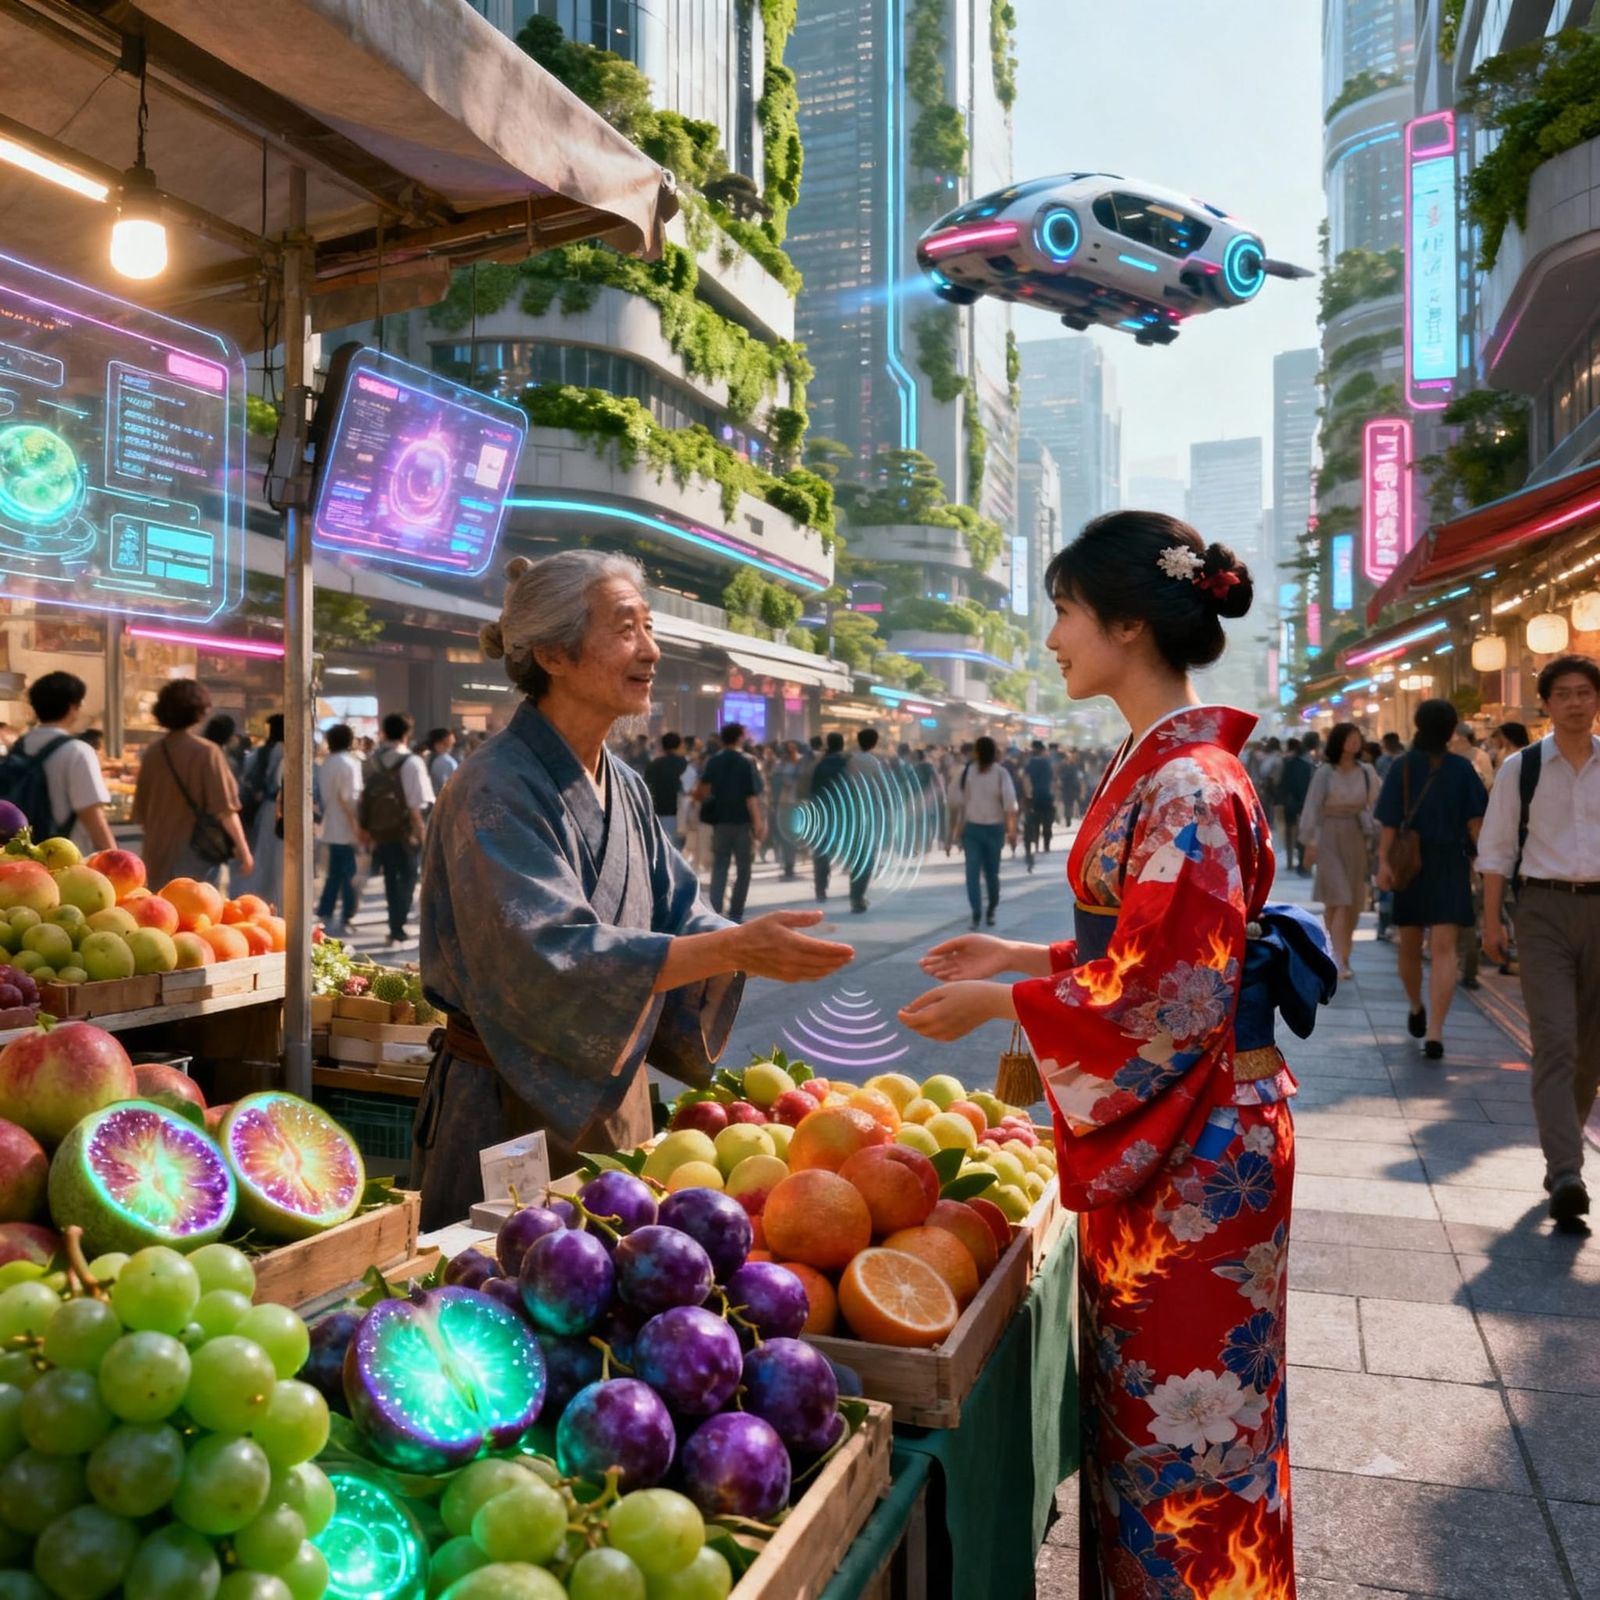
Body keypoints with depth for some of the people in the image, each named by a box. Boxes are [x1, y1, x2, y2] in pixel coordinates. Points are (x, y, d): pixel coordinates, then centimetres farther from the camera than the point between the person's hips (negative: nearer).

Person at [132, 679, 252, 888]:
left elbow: (140, 812, 11)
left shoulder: (152, 753, 3)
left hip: (159, 856, 6)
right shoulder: (206, 752, -12)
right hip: (196, 856, -5)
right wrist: (243, 849, -6)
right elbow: (225, 810, -14)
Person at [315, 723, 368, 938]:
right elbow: (349, 798, -18)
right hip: (346, 830, -7)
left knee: (335, 874, 15)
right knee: (350, 877, -1)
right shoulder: (349, 763, -13)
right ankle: (344, 920, 1)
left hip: (331, 828, 8)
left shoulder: (325, 764, 10)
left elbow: (321, 795, 13)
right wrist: (359, 829, -15)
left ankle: (325, 915, 16)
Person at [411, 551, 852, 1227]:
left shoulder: (627, 787, 7)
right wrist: (734, 947, -33)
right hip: (513, 1105, -7)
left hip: (615, 1092, 7)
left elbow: (677, 918, 5)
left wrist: (762, 948, -15)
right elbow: (551, 956, -29)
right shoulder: (496, 791, -18)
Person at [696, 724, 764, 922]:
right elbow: (751, 797, -12)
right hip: (742, 821, -3)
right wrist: (758, 822, -11)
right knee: (743, 869, 7)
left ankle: (715, 912, -4)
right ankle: (735, 914, 6)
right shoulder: (747, 763, -8)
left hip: (719, 820, 3)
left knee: (719, 868, 7)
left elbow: (703, 790, -4)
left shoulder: (713, 762, 3)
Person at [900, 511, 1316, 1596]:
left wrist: (1000, 1004, -16)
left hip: (1195, 1147, -9)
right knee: (1142, 1386, 22)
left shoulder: (1190, 785, -22)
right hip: (1156, 1132, 9)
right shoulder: (1158, 764, 8)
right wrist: (1025, 956, 11)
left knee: (1179, 1397, 8)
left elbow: (1173, 990, -24)